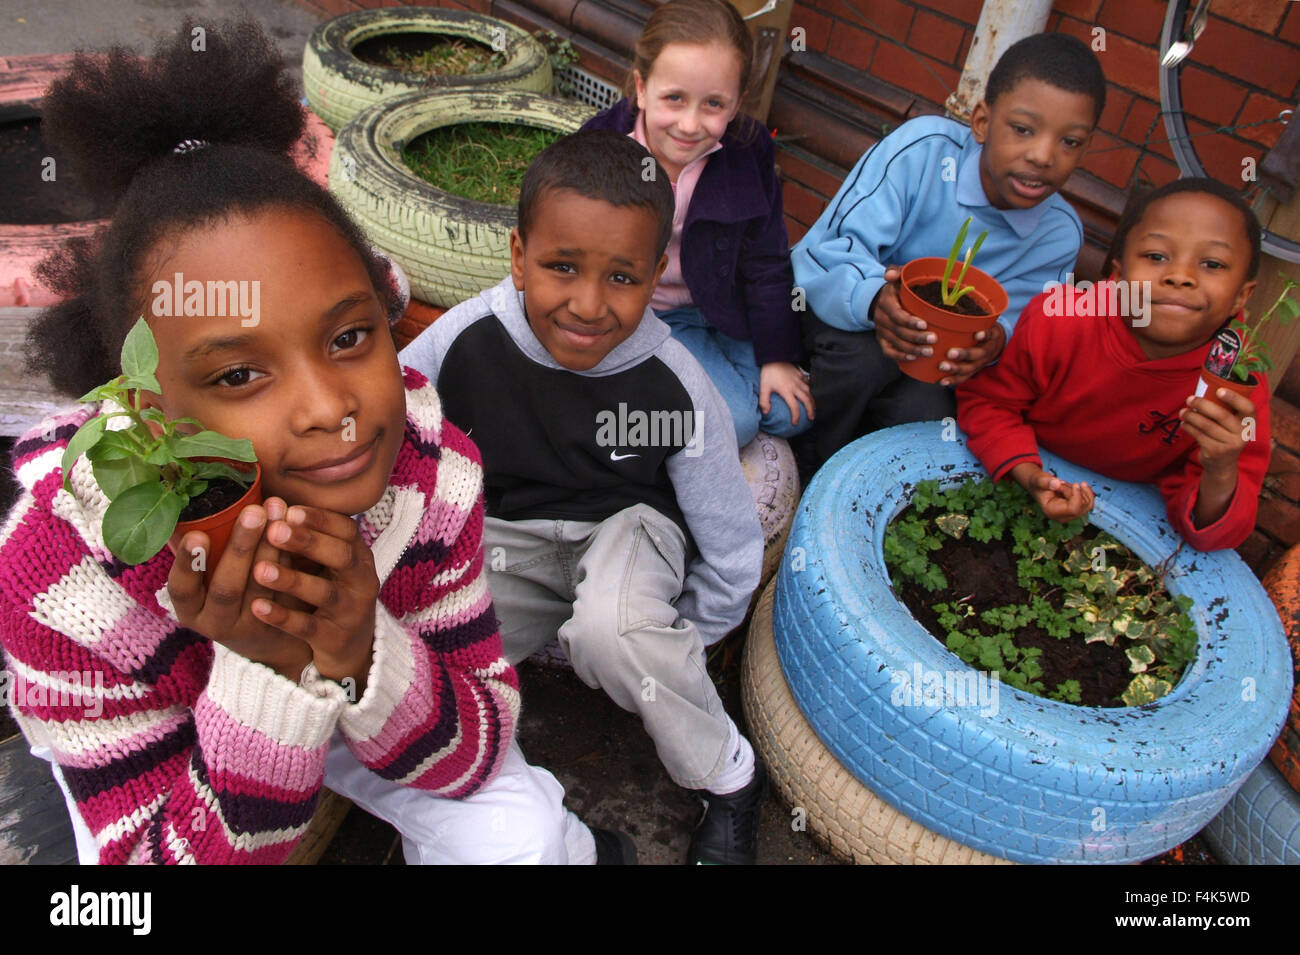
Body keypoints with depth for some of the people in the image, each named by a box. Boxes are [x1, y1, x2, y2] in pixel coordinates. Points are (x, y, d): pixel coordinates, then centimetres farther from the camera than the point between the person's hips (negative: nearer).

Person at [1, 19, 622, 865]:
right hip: (166, 748, -1)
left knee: (521, 841, -15)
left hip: (369, 673, 2)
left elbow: (472, 757, -22)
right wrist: (267, 673, -46)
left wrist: (362, 656, -43)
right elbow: (164, 854, -27)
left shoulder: (432, 465, -30)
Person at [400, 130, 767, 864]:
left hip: (629, 523, -2)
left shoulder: (674, 386, -25)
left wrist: (666, 655, -4)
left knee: (611, 625, -37)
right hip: (507, 536, 3)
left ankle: (728, 776, -5)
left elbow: (733, 555, -13)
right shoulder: (465, 342, -23)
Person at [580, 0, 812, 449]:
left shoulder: (748, 152, -13)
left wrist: (777, 356, -1)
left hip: (722, 309, 4)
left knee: (794, 413, -3)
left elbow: (767, 265, -3)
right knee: (732, 422, -20)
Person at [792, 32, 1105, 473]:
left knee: (926, 412, -29)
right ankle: (810, 466, -7)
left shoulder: (1060, 235, -7)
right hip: (838, 306, -3)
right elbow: (834, 245, -26)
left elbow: (1014, 320, -7)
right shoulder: (923, 148, -22)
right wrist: (872, 297, -47)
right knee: (864, 355, -37)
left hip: (932, 360, 3)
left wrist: (997, 339, -34)